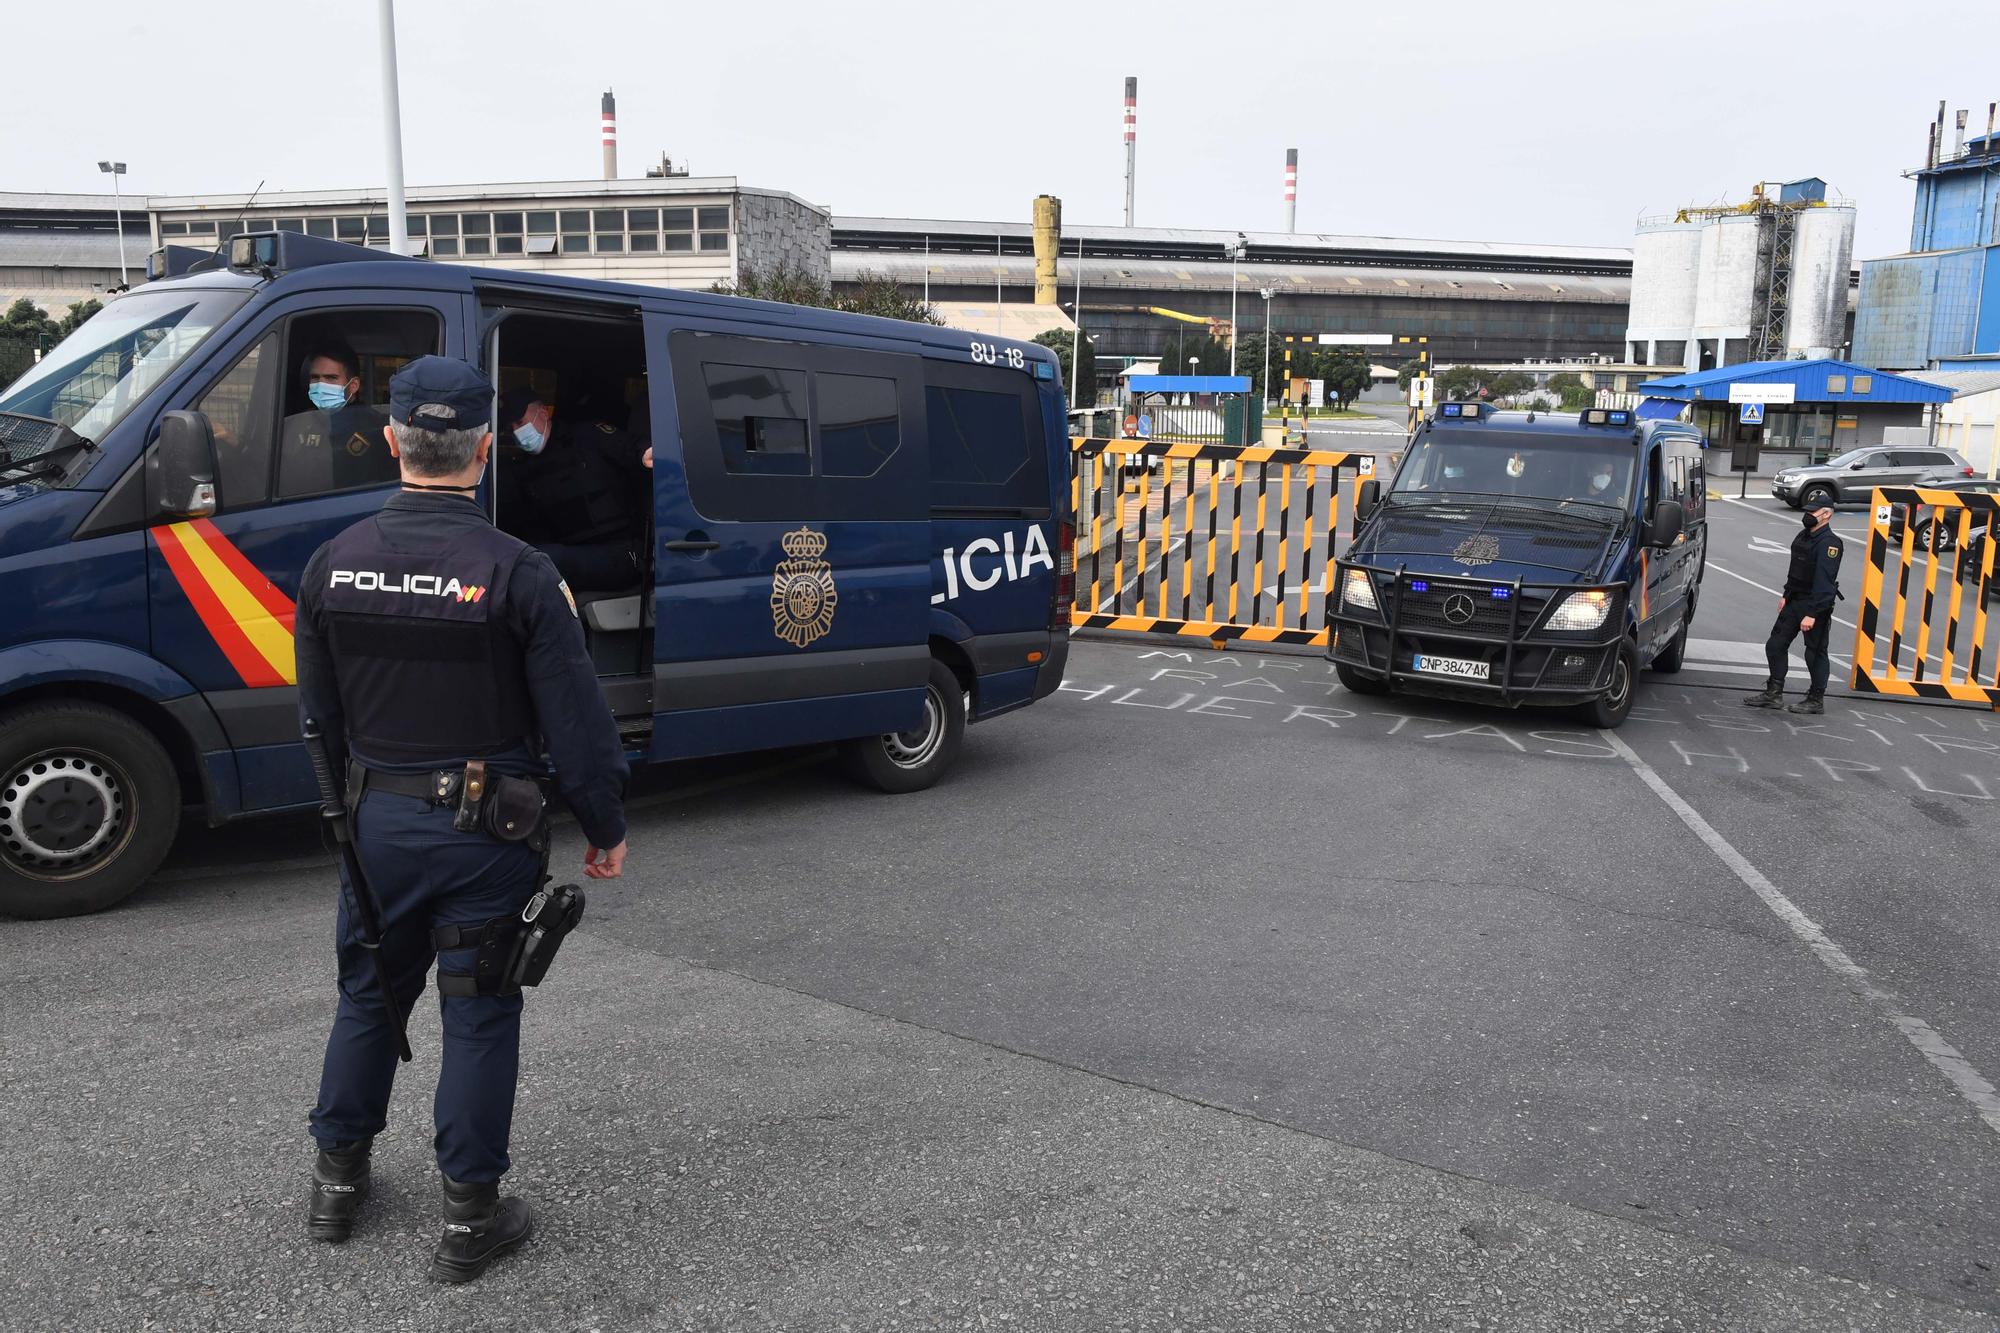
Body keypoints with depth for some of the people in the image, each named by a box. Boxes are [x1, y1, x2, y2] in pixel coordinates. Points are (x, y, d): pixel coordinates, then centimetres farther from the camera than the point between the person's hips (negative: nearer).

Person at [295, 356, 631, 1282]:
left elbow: (319, 715, 8)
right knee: (479, 1014, 7)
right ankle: (469, 1216, 17)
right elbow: (575, 720, -14)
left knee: (369, 995, 21)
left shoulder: (335, 563, -2)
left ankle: (337, 1179, 36)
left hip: (376, 822, 4)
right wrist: (605, 828, -2)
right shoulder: (515, 571, -17)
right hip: (485, 827, -4)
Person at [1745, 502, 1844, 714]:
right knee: (1775, 645, 10)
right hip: (1794, 601, 9)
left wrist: (1812, 614, -27)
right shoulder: (1803, 537, 10)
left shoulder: (1829, 543, -19)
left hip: (1815, 606, -9)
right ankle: (1774, 694, 18)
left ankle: (1816, 700, 14)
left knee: (1815, 653, 2)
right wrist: (1786, 595, 18)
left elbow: (1824, 582, -24)